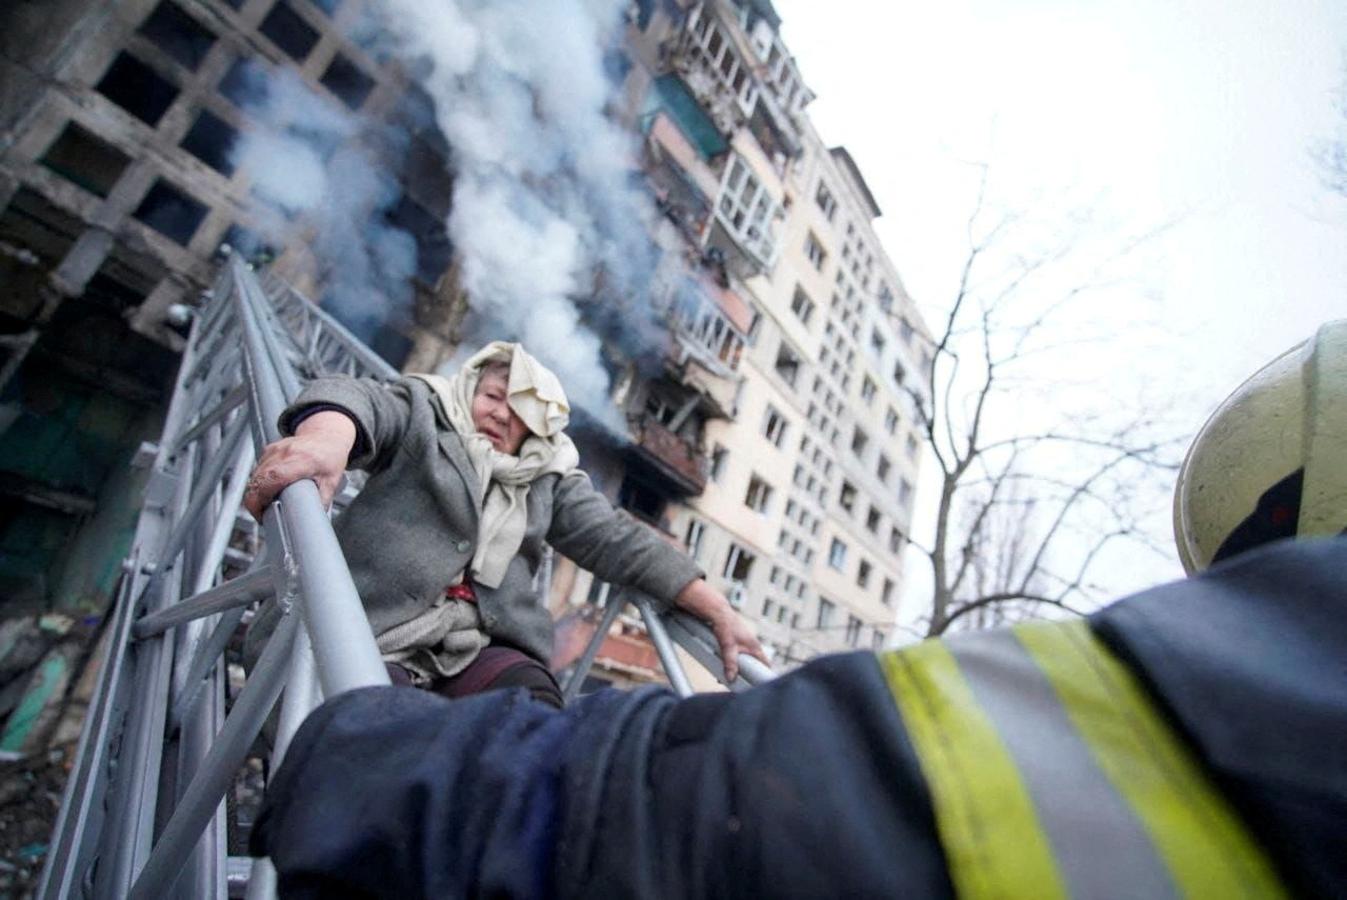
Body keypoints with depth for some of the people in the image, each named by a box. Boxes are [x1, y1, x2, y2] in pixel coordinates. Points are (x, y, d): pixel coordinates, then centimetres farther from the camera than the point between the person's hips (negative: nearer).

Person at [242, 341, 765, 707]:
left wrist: (718, 612, 5)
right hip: (369, 633, -2)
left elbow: (619, 541, 13)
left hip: (479, 646, 3)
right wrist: (322, 438, -39)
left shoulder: (550, 479, 20)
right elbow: (359, 400, -11)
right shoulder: (423, 414, 11)